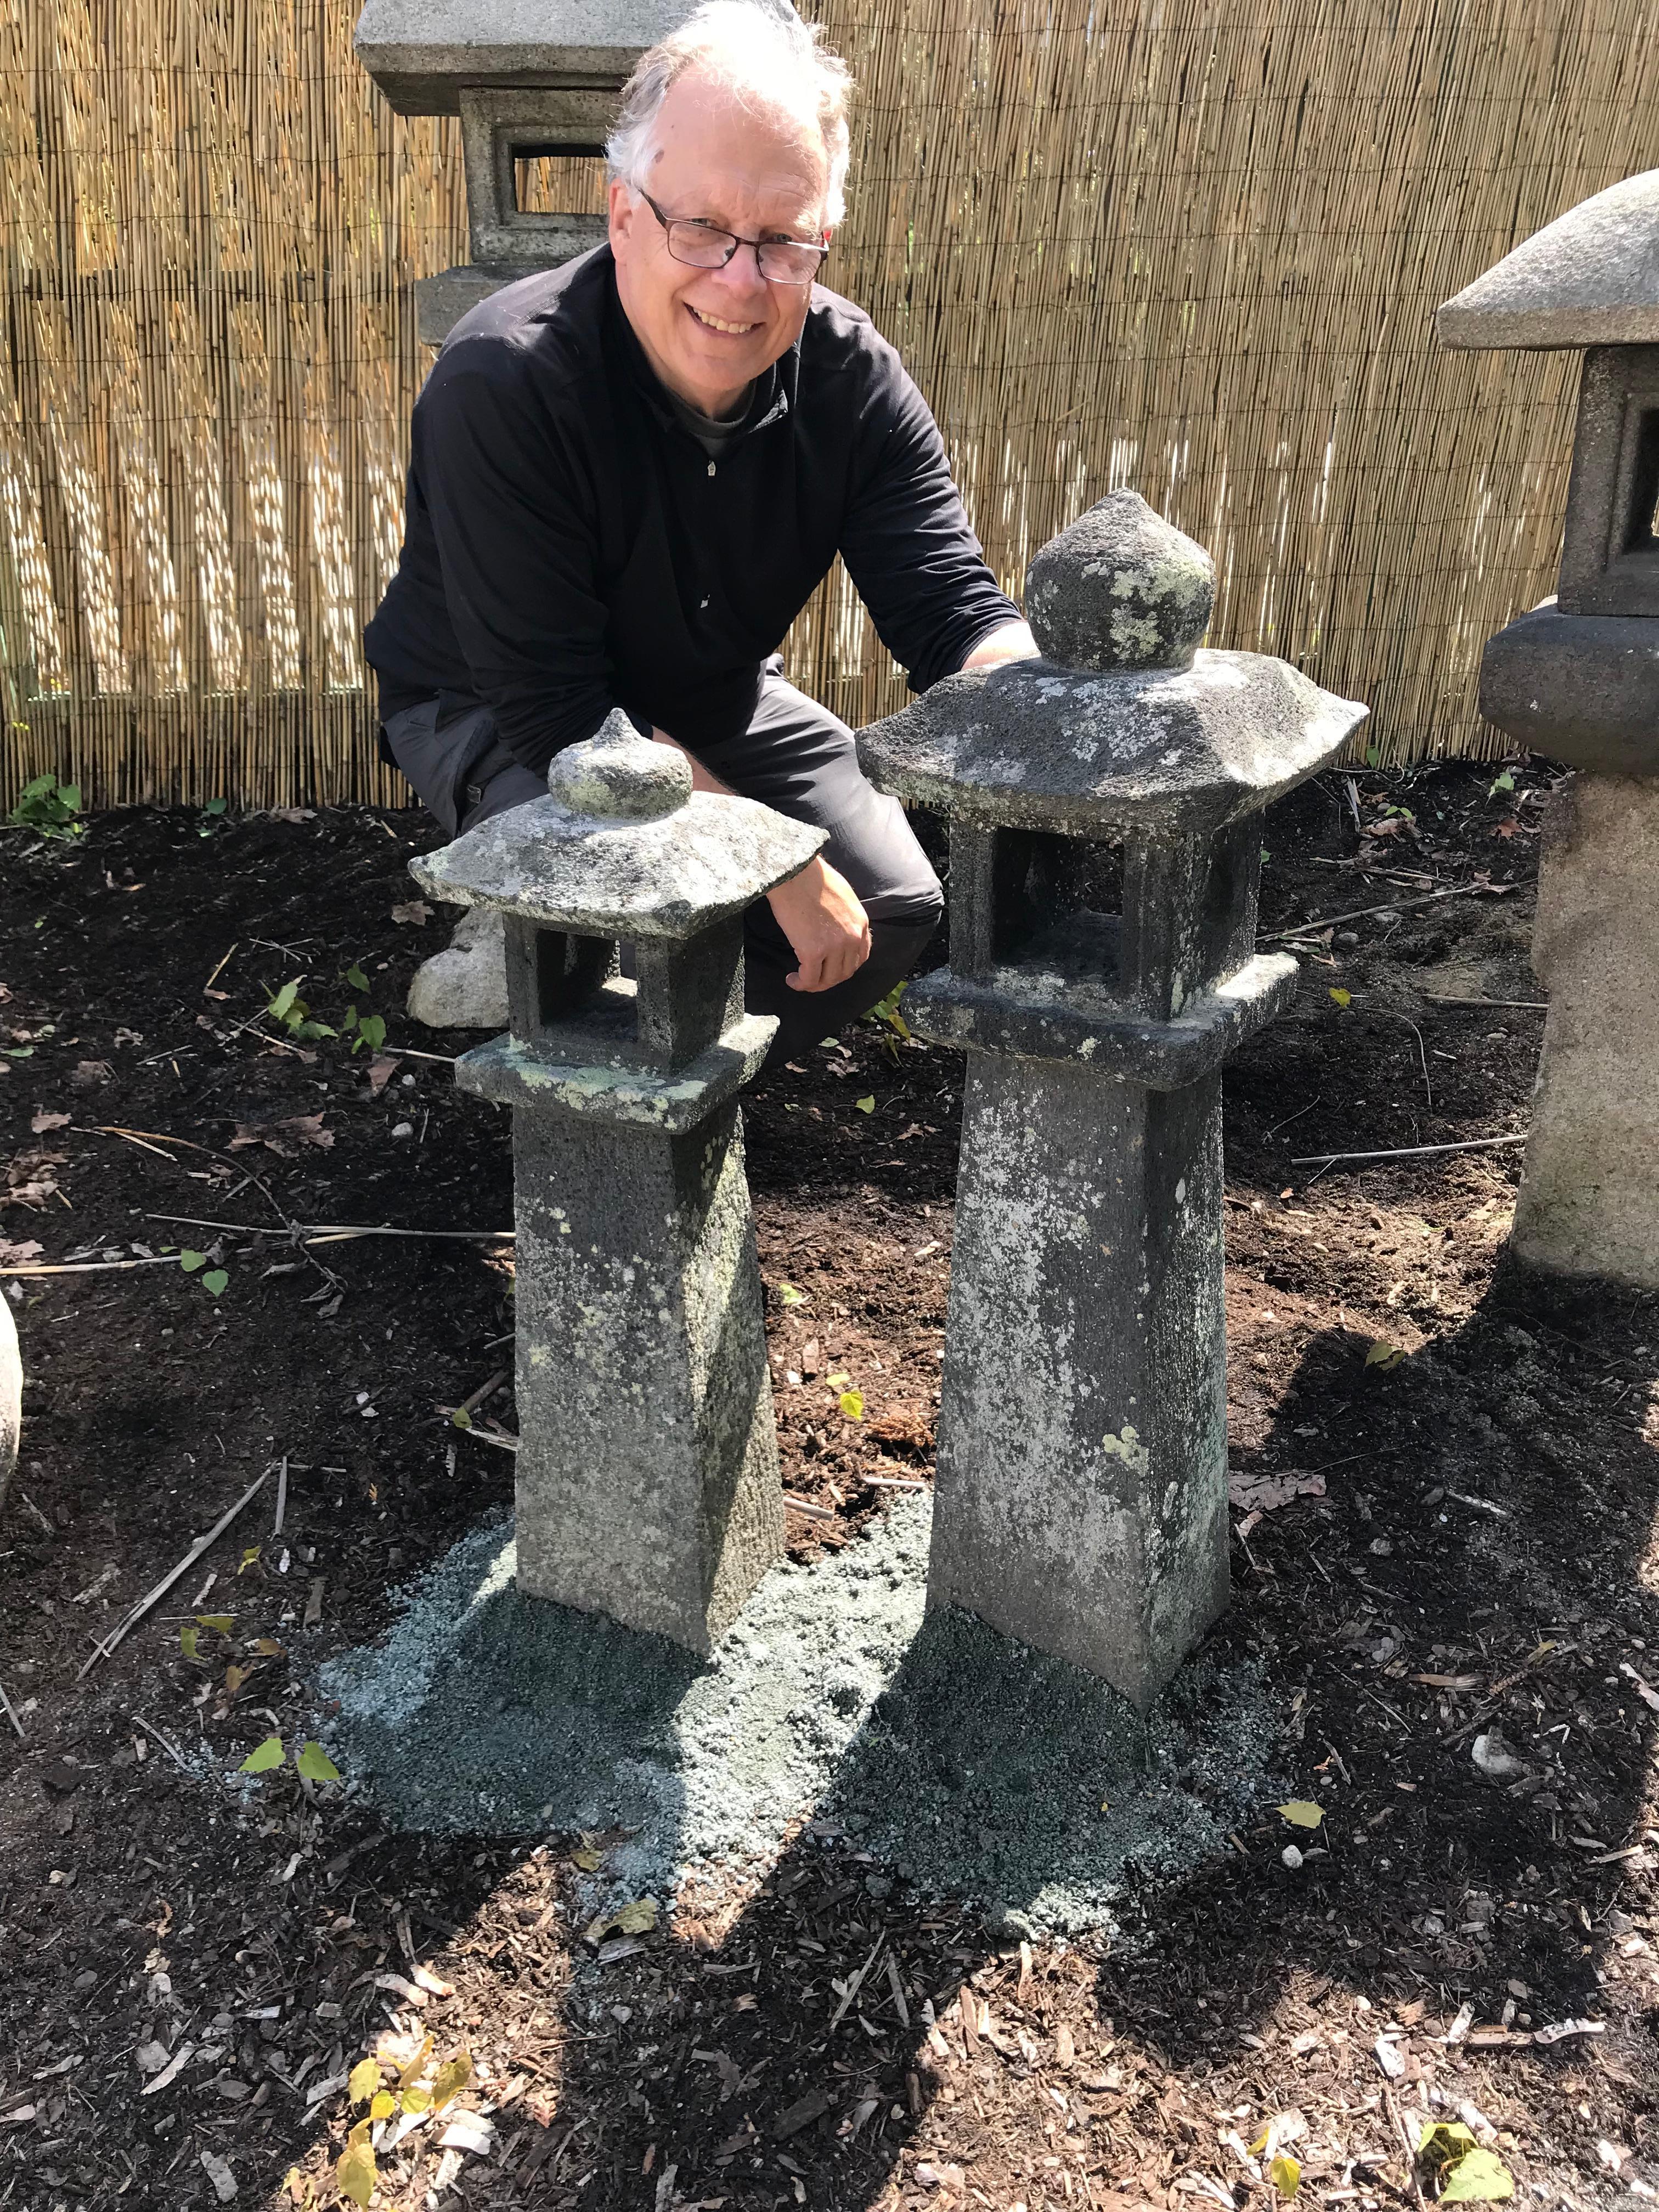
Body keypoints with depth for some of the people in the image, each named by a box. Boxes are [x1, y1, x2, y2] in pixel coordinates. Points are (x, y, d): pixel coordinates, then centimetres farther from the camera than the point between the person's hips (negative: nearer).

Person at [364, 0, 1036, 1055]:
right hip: (492, 717, -5)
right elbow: (558, 710, -33)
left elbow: (955, 614, -22)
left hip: (716, 699, 5)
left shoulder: (853, 377, -16)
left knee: (896, 908, -5)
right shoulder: (505, 383, -32)